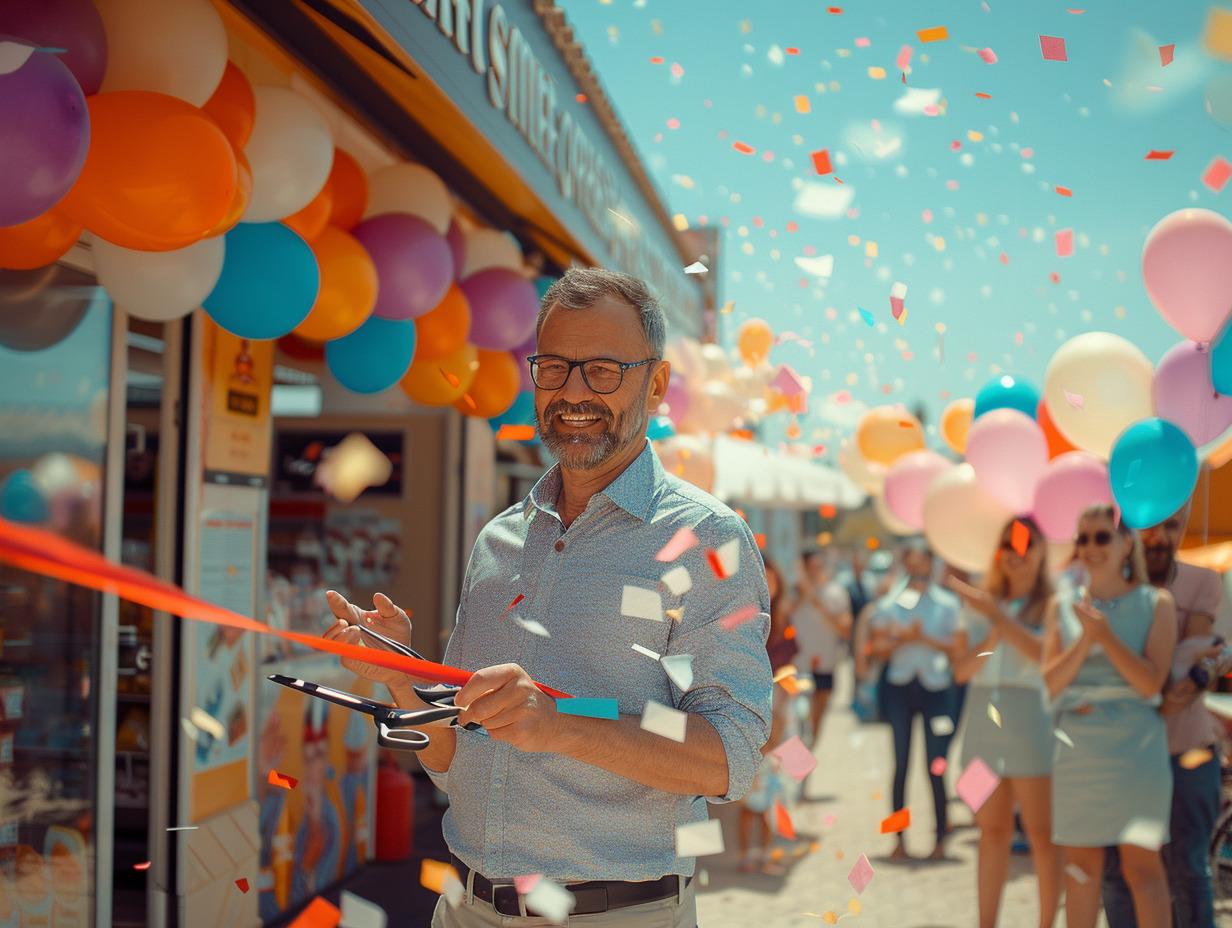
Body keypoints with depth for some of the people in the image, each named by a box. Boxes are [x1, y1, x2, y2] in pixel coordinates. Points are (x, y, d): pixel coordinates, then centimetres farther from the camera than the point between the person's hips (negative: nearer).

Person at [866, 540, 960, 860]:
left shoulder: (947, 603, 6)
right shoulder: (889, 603, 8)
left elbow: (956, 646, -3)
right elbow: (878, 648, 3)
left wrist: (922, 638, -13)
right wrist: (904, 639, -13)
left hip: (936, 687, -1)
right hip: (899, 686, 1)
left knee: (937, 767, -1)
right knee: (900, 764, 3)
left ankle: (940, 837, 8)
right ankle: (899, 838, 9)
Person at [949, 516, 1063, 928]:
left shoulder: (1052, 603, 0)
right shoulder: (978, 604, 13)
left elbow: (1049, 655, -17)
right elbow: (961, 669, 6)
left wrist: (999, 617, -17)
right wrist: (993, 636, -10)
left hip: (1031, 719, -4)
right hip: (983, 719, 4)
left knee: (1041, 832, -3)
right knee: (993, 830, 9)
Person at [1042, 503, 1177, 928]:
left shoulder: (1155, 602, 1)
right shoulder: (1061, 605, 9)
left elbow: (1151, 682, -8)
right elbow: (1052, 682, 2)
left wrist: (1105, 634, -19)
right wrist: (1085, 639, -13)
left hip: (1135, 746, -3)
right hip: (1077, 745, 3)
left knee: (1141, 863, -7)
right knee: (1081, 865, 8)